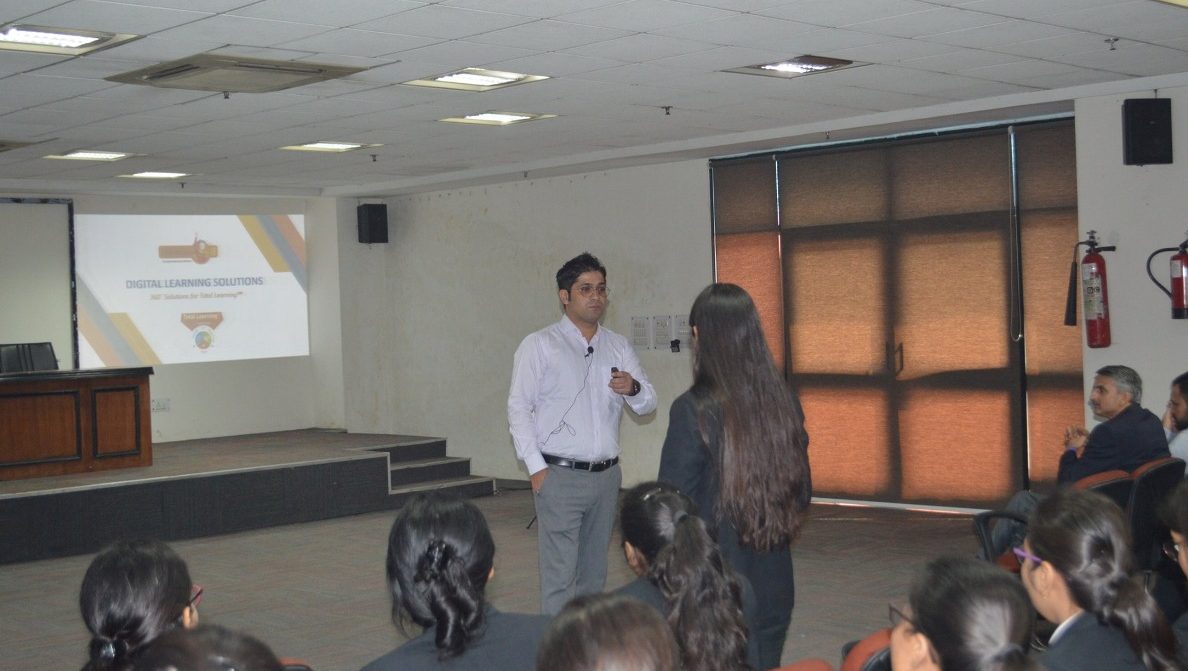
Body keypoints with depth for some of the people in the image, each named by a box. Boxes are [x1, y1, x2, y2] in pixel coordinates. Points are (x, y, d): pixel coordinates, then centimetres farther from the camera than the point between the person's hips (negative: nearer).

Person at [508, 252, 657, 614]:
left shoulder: (618, 347, 14)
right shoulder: (539, 345, 0)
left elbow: (648, 404, 11)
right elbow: (519, 408, -4)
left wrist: (633, 388, -13)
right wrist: (536, 467, -11)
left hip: (607, 475, 5)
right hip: (560, 476, -5)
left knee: (594, 571, 12)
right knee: (559, 574, -10)